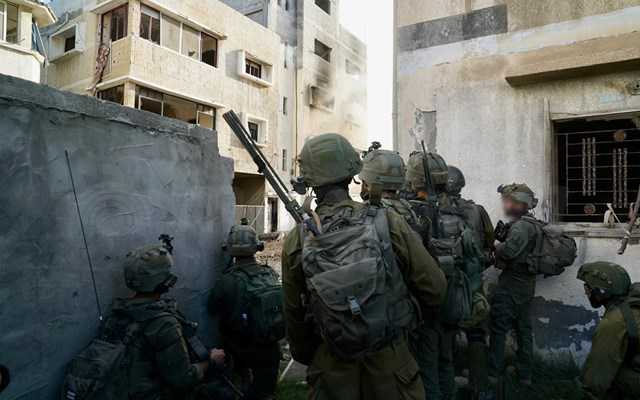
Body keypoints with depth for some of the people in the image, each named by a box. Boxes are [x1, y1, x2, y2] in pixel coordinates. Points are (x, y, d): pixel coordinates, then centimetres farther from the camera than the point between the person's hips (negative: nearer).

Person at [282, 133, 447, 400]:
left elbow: (294, 315, 1)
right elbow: (435, 289, -8)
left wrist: (305, 356, 19)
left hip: (332, 369, 1)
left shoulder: (296, 241, -11)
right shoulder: (388, 222, -15)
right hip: (390, 360, -1)